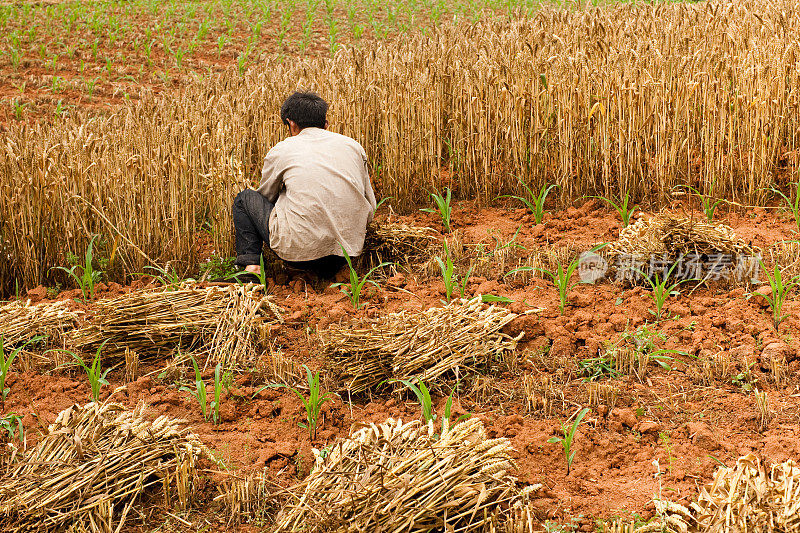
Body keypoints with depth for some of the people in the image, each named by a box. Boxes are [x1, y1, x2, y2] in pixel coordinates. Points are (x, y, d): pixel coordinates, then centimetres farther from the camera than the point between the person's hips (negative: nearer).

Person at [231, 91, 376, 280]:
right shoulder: (353, 146, 12)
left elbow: (265, 196, 22)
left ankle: (251, 265, 6)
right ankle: (326, 271, 17)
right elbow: (370, 209, 16)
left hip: (298, 250, -4)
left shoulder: (281, 150, 5)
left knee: (245, 198, 21)